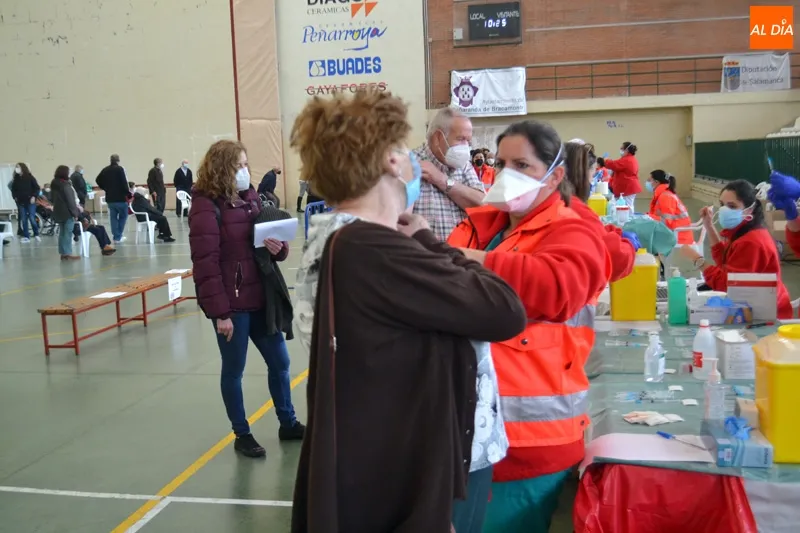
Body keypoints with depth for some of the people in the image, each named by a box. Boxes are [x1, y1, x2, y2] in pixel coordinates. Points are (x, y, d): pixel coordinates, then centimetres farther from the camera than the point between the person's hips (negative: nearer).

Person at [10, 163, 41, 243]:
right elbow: (13, 189, 15)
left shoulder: (30, 177, -5)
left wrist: (34, 196, -12)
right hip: (20, 202, 4)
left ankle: (36, 234, 14)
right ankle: (26, 237, 10)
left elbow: (37, 188, -4)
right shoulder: (16, 179, 4)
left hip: (30, 201, -4)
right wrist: (15, 197, 2)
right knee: (23, 220, 4)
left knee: (32, 219, -5)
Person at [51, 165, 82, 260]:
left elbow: (53, 199, 17)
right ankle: (67, 253, -3)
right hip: (67, 212, -8)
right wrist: (75, 212, -11)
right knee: (67, 233, -4)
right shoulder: (65, 185, -17)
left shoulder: (54, 185, 10)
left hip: (58, 212, 9)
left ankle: (63, 253, 14)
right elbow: (70, 200, -17)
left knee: (62, 233, 12)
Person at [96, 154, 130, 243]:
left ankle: (116, 237, 8)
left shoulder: (105, 170, 9)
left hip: (109, 197, 6)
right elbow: (124, 183, -17)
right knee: (123, 216, 6)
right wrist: (128, 193, -7)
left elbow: (98, 180, 11)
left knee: (113, 217, 10)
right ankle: (118, 237, 2)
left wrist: (106, 188, 18)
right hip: (120, 197, -6)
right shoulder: (120, 169, -11)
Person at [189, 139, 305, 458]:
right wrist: (219, 312, -21)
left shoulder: (251, 198, 7)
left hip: (260, 298, 7)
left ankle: (288, 424, 32)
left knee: (279, 362, 15)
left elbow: (273, 240, 17)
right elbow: (206, 264, -18)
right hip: (231, 304, -7)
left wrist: (279, 248, -8)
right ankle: (242, 435, 24)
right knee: (233, 371, 8)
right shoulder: (206, 208, -14)